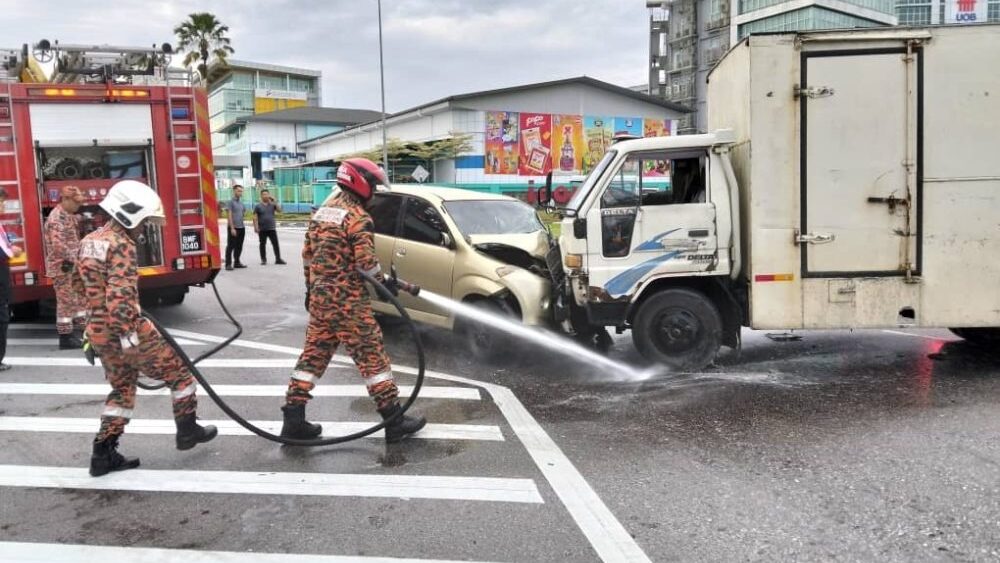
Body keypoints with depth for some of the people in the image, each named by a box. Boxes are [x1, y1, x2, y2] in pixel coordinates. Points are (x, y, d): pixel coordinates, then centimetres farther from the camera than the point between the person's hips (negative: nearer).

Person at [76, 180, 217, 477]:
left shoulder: (88, 242, 12)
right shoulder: (121, 245, -16)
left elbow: (81, 283, 23)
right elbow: (120, 293, -25)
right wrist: (128, 333, -24)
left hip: (98, 332, 9)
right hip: (126, 331, -9)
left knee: (122, 388, 20)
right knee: (179, 371, 9)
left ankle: (103, 454, 19)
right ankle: (187, 430, 20)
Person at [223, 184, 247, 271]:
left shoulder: (241, 203, 15)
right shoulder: (230, 202, -6)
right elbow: (229, 215, -11)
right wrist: (232, 228, -17)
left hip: (241, 227, 7)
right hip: (233, 228, -7)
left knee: (239, 246, 10)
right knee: (231, 246, -4)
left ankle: (237, 262, 17)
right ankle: (228, 264, -3)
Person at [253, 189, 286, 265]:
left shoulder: (272, 205, 8)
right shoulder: (258, 206, 2)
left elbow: (279, 209, -7)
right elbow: (255, 218, -2)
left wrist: (274, 201, -11)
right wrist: (256, 227, -11)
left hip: (272, 228, 1)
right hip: (262, 229, -1)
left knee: (275, 244, -2)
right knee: (263, 244, 6)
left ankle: (278, 259, 2)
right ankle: (263, 260, 14)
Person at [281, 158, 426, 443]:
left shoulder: (322, 211, 13)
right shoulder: (357, 217, -13)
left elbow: (307, 254, 18)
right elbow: (366, 262, -18)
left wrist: (310, 288, 25)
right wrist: (384, 283, -2)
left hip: (319, 296, 8)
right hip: (347, 300, -8)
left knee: (313, 355, 12)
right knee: (372, 356, -2)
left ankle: (293, 419, 13)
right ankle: (394, 421, 4)